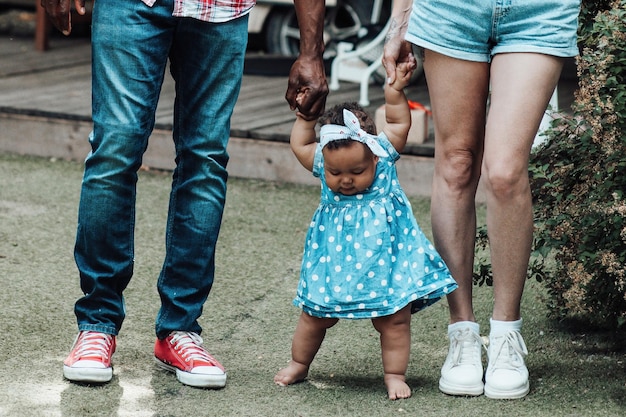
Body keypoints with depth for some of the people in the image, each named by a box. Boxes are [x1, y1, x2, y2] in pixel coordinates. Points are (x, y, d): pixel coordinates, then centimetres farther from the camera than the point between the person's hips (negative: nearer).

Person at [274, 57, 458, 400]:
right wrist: (306, 114, 7)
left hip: (384, 263, -1)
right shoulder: (323, 163, -5)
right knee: (315, 316, 11)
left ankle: (395, 374, 14)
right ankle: (299, 364, 30)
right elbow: (299, 145, 13)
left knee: (394, 320, 1)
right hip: (335, 265, 1)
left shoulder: (383, 155, -8)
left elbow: (399, 124, 4)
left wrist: (395, 91, -5)